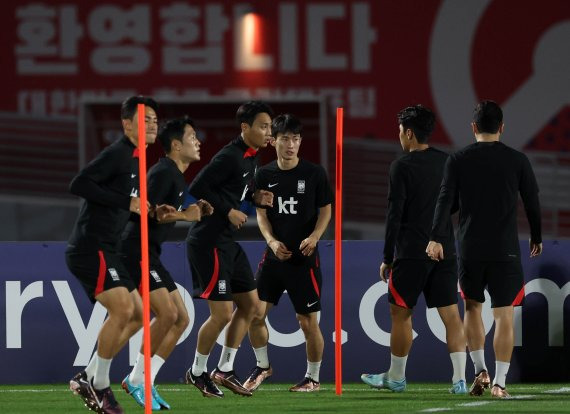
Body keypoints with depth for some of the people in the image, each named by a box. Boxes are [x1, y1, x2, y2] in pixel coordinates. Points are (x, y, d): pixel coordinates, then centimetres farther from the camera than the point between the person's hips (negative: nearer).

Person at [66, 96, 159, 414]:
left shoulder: (137, 161, 17)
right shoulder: (117, 154, -12)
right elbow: (79, 185, -23)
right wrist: (126, 203, -22)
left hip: (106, 251, 10)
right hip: (90, 248, -10)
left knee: (138, 315, 10)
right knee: (122, 309, -19)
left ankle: (89, 379, 14)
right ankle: (99, 386, -7)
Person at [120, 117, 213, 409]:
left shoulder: (176, 175, 17)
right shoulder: (163, 172, -14)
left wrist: (196, 210, 7)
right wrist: (184, 215, -20)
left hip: (149, 254, 11)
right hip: (137, 251, -11)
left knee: (181, 319, 7)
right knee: (167, 313, -18)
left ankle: (145, 383, 6)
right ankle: (136, 380, -9)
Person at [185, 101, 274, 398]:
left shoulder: (251, 156, 9)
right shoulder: (230, 157, -19)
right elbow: (197, 188, -22)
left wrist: (256, 198, 3)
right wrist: (229, 211, -20)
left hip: (228, 242, 10)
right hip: (209, 242, -10)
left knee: (250, 304, 12)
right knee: (221, 313, -8)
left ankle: (225, 370, 20)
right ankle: (197, 372, 11)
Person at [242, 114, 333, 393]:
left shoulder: (314, 173, -5)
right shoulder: (265, 175, 3)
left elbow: (325, 210, 1)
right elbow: (261, 213, 7)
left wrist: (314, 236, -16)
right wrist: (272, 241, -10)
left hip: (304, 257, -3)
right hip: (274, 255, 3)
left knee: (308, 321, -1)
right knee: (255, 313, -2)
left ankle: (313, 377, 16)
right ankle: (262, 365, 21)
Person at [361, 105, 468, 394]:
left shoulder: (402, 166, -9)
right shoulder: (447, 162, 7)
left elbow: (394, 215, -10)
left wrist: (387, 258, -5)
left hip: (411, 253, -5)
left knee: (401, 313, 8)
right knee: (451, 314, 2)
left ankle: (396, 378, 18)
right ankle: (459, 379, -6)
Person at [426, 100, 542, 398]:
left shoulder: (458, 160, 0)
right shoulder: (517, 161, 0)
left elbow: (445, 200, -8)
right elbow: (532, 202, 5)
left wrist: (436, 238, -11)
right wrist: (536, 238, 18)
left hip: (470, 248, 1)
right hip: (506, 250, -1)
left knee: (472, 307, 20)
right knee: (504, 315, 0)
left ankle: (480, 371, 12)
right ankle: (499, 382, -5)